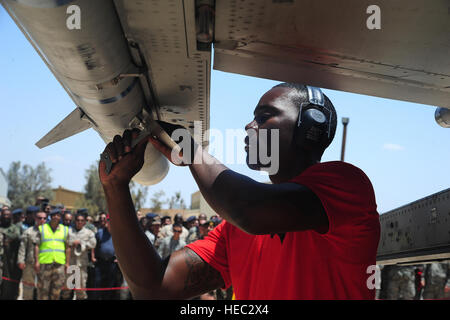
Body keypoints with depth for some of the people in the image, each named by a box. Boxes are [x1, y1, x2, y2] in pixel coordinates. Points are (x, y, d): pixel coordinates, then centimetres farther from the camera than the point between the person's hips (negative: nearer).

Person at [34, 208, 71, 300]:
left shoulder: (65, 230, 14)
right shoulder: (42, 228, 8)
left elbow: (67, 248, 13)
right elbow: (36, 246, 4)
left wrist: (67, 263, 6)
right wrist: (37, 261, -5)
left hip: (60, 262, 2)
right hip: (44, 262, -2)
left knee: (57, 288, 0)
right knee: (43, 289, -1)